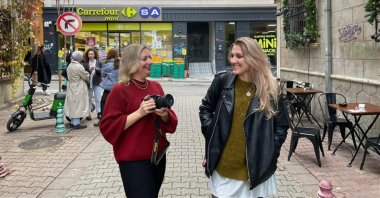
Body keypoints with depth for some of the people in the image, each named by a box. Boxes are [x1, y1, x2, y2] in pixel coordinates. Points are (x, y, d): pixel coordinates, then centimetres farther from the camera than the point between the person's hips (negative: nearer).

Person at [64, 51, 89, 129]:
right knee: (77, 105, -3)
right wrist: (87, 74, 10)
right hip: (78, 89, -9)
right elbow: (86, 77, -10)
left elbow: (69, 76, 14)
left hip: (71, 87, 9)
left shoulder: (70, 66, 9)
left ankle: (73, 122, 22)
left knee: (73, 105, 14)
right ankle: (76, 123, 1)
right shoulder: (79, 66, -17)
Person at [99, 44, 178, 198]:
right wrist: (139, 113, -22)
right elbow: (108, 127, -16)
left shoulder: (156, 86, 5)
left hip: (158, 155, 7)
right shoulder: (120, 90, -13)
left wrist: (164, 114, -14)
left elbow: (170, 120, 9)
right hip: (134, 160, -6)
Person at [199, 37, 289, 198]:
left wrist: (268, 155, -6)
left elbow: (281, 127, 2)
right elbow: (205, 108, 10)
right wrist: (211, 134, -1)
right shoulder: (222, 81, -3)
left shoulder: (270, 89, -5)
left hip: (255, 170, 0)